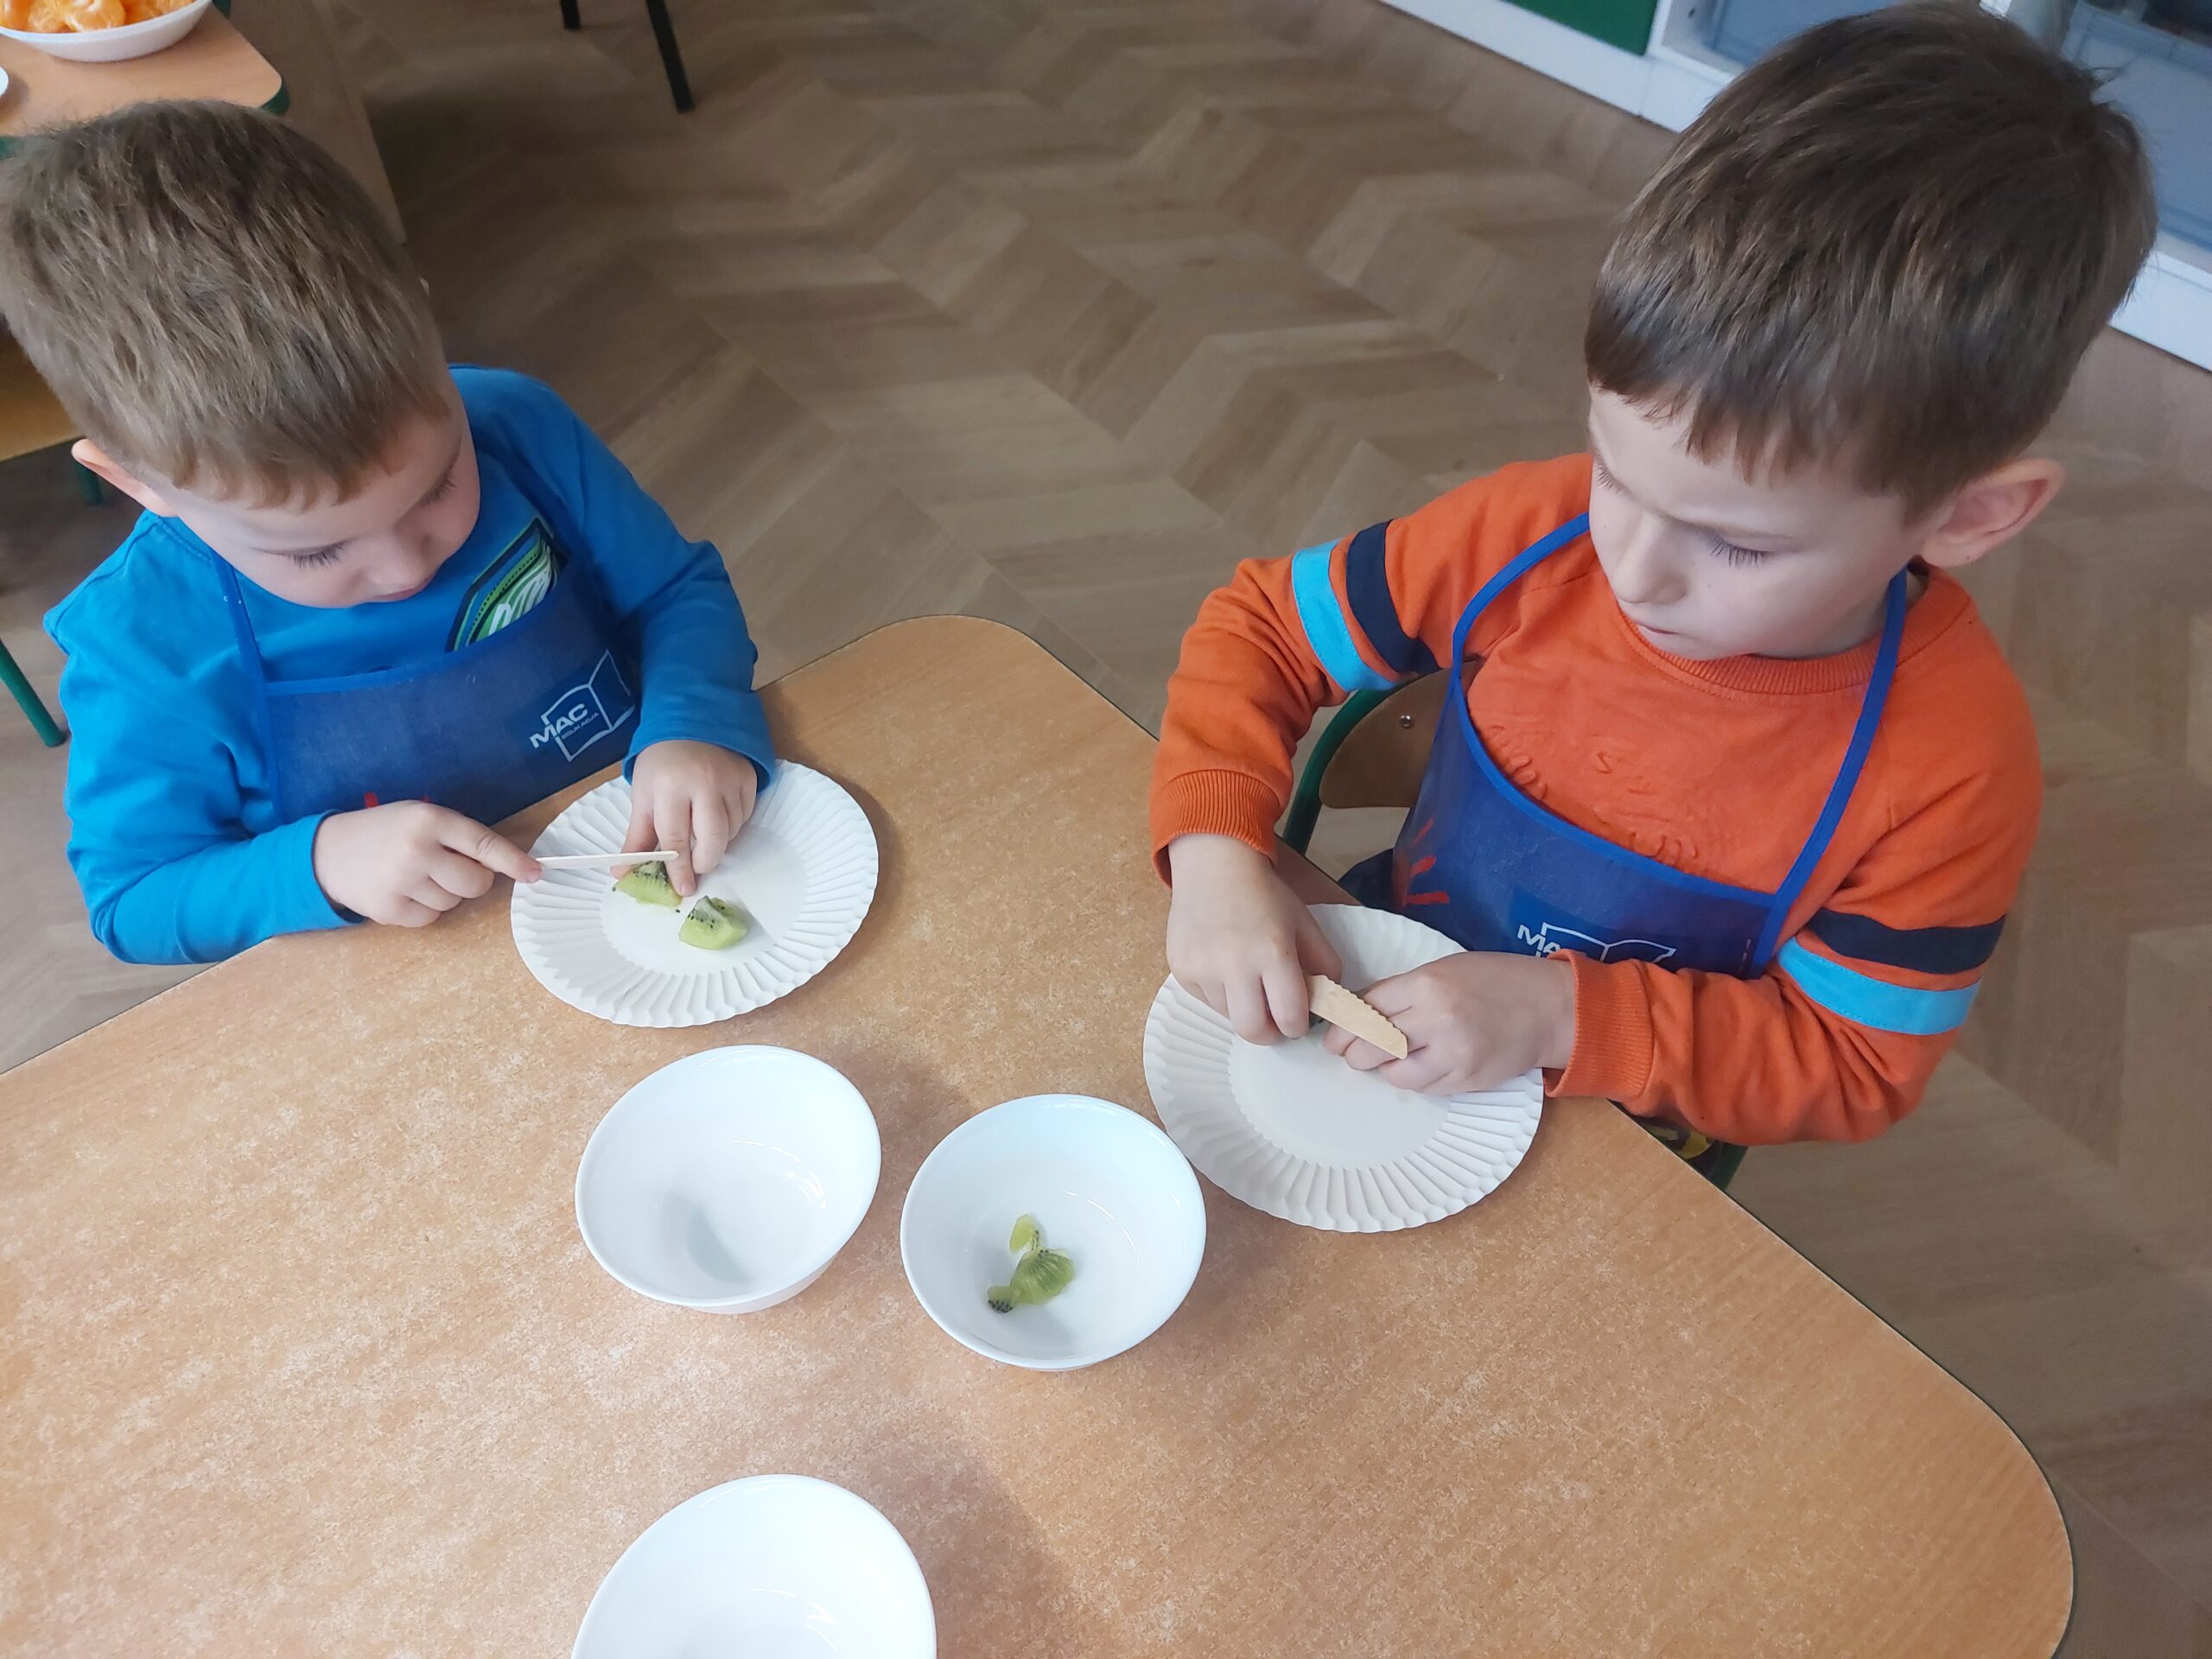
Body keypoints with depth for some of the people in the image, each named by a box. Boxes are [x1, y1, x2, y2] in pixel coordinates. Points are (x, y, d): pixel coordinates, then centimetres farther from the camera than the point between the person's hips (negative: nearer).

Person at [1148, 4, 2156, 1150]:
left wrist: (1563, 1015, -29)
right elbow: (1261, 626, -9)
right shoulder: (1532, 532, -19)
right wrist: (1214, 849, -26)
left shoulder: (1951, 766, -23)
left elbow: (1849, 1066, -14)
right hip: (1384, 998, 3)